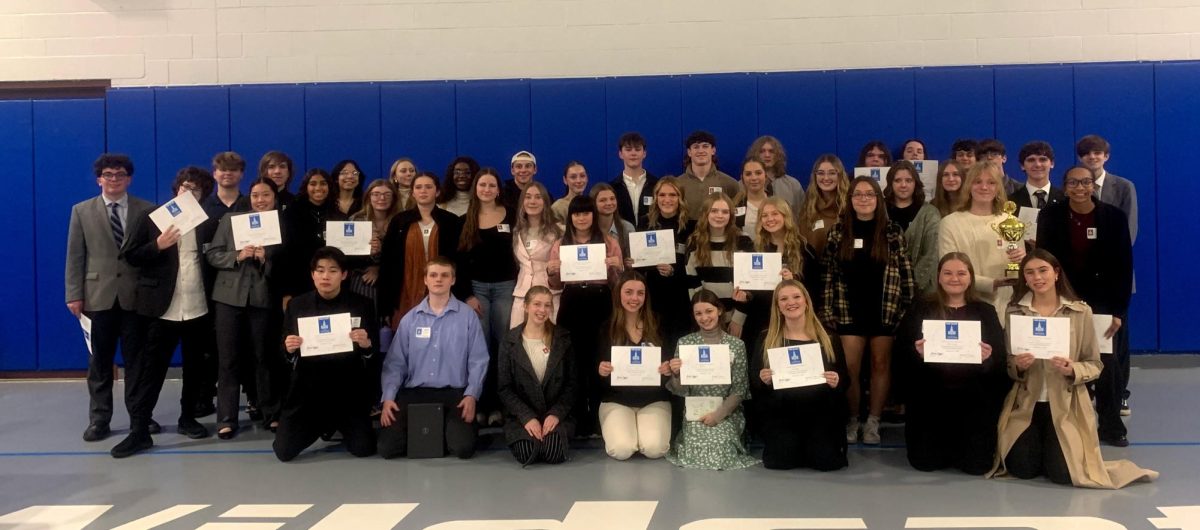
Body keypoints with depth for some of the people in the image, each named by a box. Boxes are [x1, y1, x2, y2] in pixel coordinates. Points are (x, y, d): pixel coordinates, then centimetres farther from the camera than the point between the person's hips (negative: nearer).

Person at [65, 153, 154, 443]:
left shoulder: (147, 210, 4)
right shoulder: (82, 211, 7)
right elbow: (75, 256, 4)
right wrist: (74, 294, -3)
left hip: (136, 295, -1)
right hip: (98, 295, 1)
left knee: (136, 359, 7)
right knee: (100, 361, 7)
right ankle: (99, 419, 15)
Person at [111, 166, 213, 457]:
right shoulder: (150, 218, 2)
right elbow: (129, 256, -2)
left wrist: (213, 296, -3)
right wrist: (158, 245, -18)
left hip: (198, 308, 3)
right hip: (162, 308, -3)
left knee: (195, 367, 12)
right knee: (150, 369, -3)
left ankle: (188, 418, 26)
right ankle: (139, 429, 1)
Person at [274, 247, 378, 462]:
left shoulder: (361, 305, -3)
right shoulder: (297, 305, 1)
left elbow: (374, 350, 0)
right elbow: (284, 354, 6)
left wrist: (366, 343, -22)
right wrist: (289, 349, -17)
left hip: (347, 390, -1)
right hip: (307, 388, 1)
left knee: (364, 449, -5)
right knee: (284, 452, -3)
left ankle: (339, 426, 31)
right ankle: (320, 426, 30)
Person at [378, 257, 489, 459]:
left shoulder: (468, 316, 1)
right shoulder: (410, 318, 9)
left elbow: (478, 361, -1)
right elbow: (395, 362, 7)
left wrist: (472, 395, -13)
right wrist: (388, 397, -6)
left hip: (454, 393, -2)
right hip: (414, 392, 2)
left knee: (463, 447, -23)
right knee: (387, 447, -14)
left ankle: (443, 432, 13)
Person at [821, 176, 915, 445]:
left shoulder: (893, 231, 0)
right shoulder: (839, 230, 2)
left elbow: (905, 271, 1)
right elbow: (827, 271, 3)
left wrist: (907, 307, -4)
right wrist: (827, 309, -2)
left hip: (885, 309, 0)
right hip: (849, 310, 1)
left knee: (881, 365, 6)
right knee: (850, 367, 2)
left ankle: (873, 422, 16)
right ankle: (852, 420, 16)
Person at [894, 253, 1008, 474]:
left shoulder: (985, 312, 7)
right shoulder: (921, 310, 4)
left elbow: (1001, 361, 1)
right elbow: (900, 355, -2)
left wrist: (988, 359, -21)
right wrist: (917, 353, -23)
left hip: (974, 398, 1)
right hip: (929, 397, 0)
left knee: (977, 464, -7)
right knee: (925, 462, -5)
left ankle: (961, 440, 29)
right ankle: (945, 441, 30)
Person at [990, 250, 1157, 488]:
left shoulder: (1080, 311, -3)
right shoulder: (1014, 311, 1)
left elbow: (1094, 365, 1)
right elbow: (1005, 364, 6)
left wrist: (1072, 370, -20)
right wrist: (1017, 366, -16)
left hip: (1066, 404, -1)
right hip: (1026, 404, 2)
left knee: (1062, 473, -13)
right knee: (1022, 469, -10)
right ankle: (1038, 446, 24)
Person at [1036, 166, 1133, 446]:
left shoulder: (1114, 216, -6)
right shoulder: (1050, 216, -6)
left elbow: (1124, 266, -6)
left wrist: (1119, 311, -9)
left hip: (1103, 301, 0)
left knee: (1107, 362, 3)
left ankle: (1111, 426, 15)